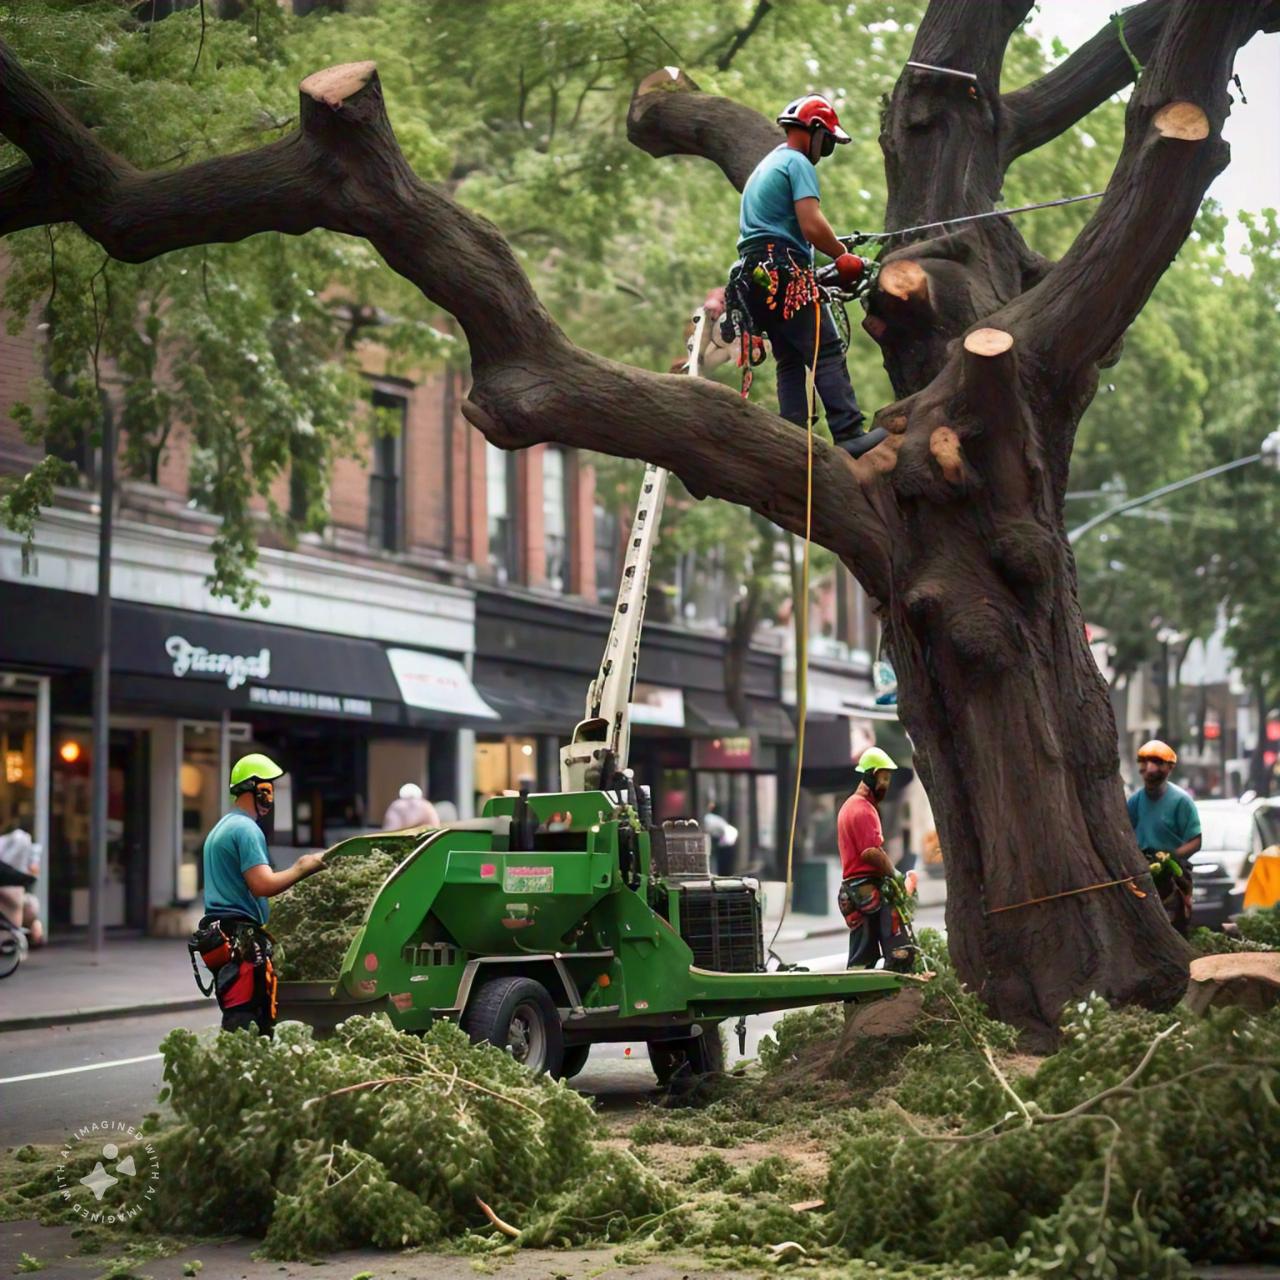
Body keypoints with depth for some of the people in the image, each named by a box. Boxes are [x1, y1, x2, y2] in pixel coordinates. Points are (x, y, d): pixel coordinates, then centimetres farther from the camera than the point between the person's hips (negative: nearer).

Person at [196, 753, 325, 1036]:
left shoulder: (221, 828, 22)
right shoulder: (246, 829, -11)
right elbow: (262, 884, -21)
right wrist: (301, 869, -9)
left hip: (221, 937, 10)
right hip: (242, 941, -10)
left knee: (238, 1021, 9)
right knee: (246, 1025, -12)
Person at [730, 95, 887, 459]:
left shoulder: (765, 167, 27)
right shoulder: (797, 163, -4)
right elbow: (812, 226, -16)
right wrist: (843, 255, -2)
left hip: (754, 276, 10)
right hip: (785, 270, -10)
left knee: (790, 361, 8)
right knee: (827, 353, -13)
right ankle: (850, 434, -21)